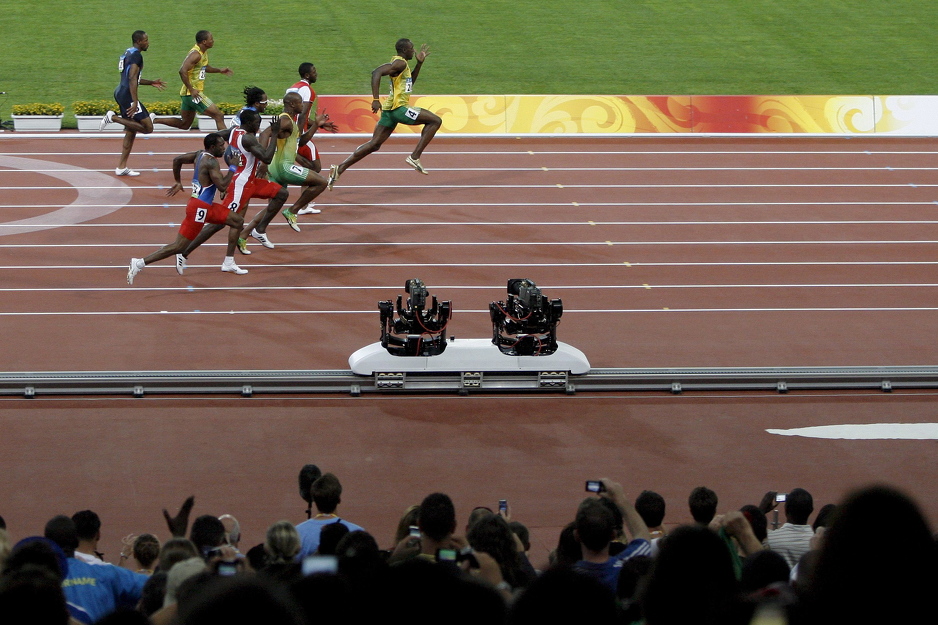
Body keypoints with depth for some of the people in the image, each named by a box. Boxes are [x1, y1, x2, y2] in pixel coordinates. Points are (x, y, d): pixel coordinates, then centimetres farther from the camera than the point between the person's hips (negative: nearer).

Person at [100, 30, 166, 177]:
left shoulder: (128, 53, 18)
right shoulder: (136, 55, -13)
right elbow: (132, 79, -22)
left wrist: (152, 83, 34)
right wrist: (135, 103, -26)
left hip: (120, 93, 10)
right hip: (127, 95, -10)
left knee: (131, 131, 15)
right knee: (148, 128, -9)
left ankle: (121, 167, 17)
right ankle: (113, 118, -10)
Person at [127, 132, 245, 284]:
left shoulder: (200, 155, 9)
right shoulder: (211, 162, -18)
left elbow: (177, 160, 17)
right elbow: (222, 186, -25)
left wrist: (178, 182, 27)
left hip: (206, 206, 10)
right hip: (199, 208, -10)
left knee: (238, 221, 17)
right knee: (179, 246, -9)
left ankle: (229, 263, 22)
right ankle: (139, 263, -10)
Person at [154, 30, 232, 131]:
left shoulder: (203, 53, 13)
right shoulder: (196, 54, -18)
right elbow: (182, 71, -29)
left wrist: (219, 70, 21)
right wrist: (191, 90, -29)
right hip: (193, 93, -10)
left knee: (185, 124, 19)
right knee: (219, 116, -9)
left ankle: (155, 120, 21)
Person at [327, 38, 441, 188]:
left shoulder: (401, 63, 20)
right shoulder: (400, 63, -11)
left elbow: (410, 81, 35)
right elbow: (377, 73, -24)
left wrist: (419, 63, 25)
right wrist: (375, 99, -30)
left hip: (390, 109, 10)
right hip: (398, 107, -10)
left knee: (374, 144, 8)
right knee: (435, 120, -4)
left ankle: (340, 168, 1)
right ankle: (415, 157, -8)